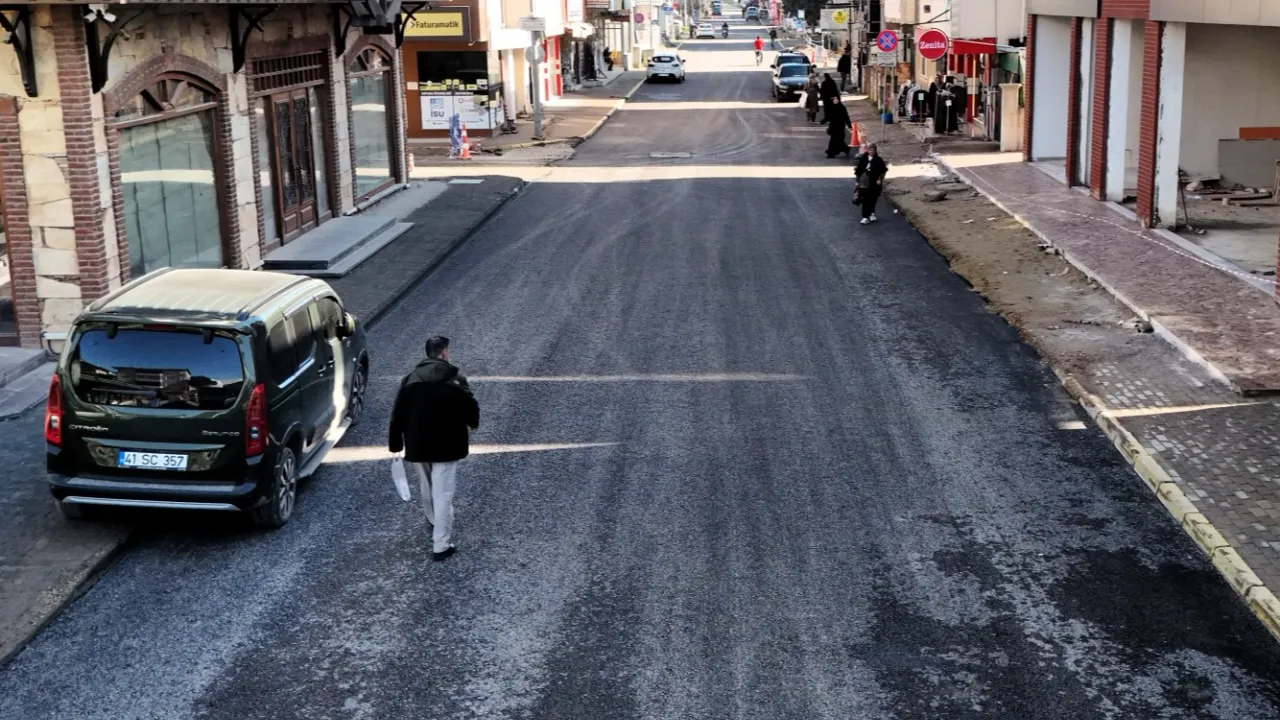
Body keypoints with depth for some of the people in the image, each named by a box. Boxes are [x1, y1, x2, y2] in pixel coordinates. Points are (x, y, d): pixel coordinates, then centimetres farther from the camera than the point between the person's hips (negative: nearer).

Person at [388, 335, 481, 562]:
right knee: (443, 494, -2)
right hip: (446, 446, -4)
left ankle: (433, 521, 50)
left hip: (417, 446, 4)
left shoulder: (410, 379, 0)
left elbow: (398, 415, 1)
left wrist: (395, 445, 10)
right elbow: (471, 407, -6)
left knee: (427, 488, 26)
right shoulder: (455, 379, -10)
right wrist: (472, 424, 18)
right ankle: (441, 545, -4)